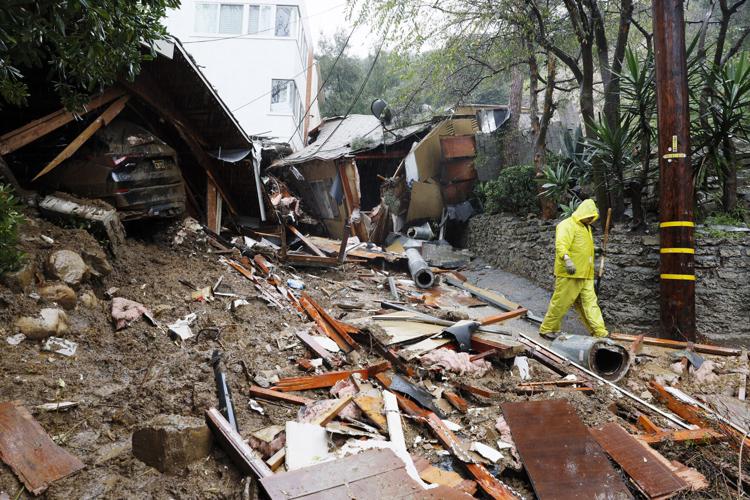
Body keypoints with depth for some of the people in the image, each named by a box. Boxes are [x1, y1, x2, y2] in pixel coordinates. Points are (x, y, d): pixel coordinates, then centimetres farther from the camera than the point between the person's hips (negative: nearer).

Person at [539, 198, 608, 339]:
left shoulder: (586, 227, 22)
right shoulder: (567, 225, -10)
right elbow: (561, 244, -27)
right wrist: (566, 259, -45)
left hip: (585, 276, 9)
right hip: (569, 275, -9)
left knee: (590, 303, 7)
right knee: (560, 303, -2)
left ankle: (600, 332, 9)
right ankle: (547, 329, 10)